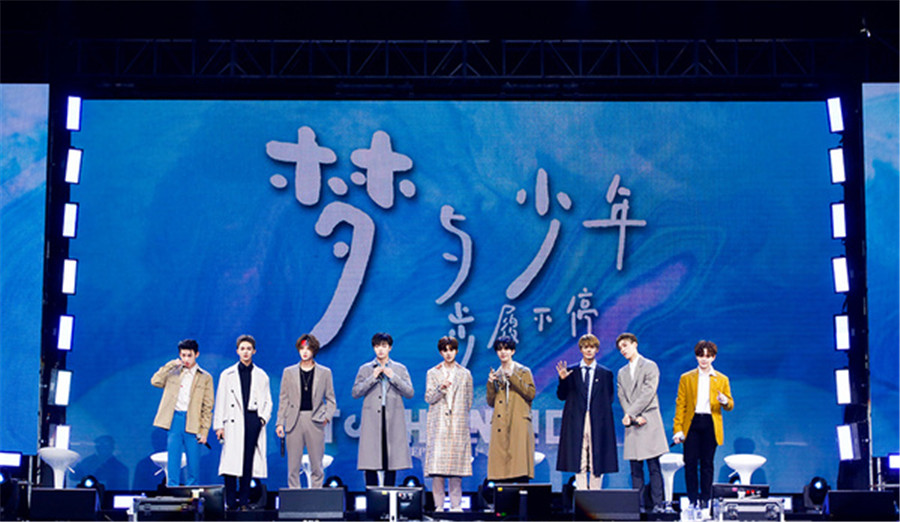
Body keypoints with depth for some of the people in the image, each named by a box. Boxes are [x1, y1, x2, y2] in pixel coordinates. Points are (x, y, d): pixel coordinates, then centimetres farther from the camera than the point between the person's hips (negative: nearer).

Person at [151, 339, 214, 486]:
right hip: (174, 420, 1)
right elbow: (155, 381, -2)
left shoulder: (205, 377, 6)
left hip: (192, 423, -1)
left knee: (193, 462, 1)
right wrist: (171, 365, -4)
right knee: (173, 462, 1)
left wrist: (204, 431, -3)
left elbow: (207, 407, 4)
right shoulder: (173, 372, 13)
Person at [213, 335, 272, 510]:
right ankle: (231, 502, -3)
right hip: (234, 422, -1)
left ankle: (244, 501, 7)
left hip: (254, 421, 1)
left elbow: (267, 401, 15)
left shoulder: (261, 376, 14)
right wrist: (219, 425, 1)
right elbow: (220, 402, 7)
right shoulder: (227, 375, 10)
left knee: (249, 461, 0)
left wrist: (263, 417, -2)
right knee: (231, 461, -8)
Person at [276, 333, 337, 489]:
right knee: (293, 465, 0)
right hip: (294, 422, 1)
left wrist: (327, 416, -6)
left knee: (316, 465, 0)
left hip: (315, 422, -1)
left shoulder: (324, 372, 9)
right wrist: (280, 422, 3)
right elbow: (283, 399, 11)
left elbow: (331, 400, 10)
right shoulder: (289, 372, 11)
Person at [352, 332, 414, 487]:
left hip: (393, 420, 1)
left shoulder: (400, 369, 12)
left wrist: (393, 377, -5)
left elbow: (410, 393, 4)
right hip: (372, 420, -1)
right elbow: (355, 393, 3)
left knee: (392, 461, 0)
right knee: (370, 463, -5)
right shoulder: (365, 369, 11)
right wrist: (372, 378, -6)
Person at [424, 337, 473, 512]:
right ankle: (439, 505, -5)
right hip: (438, 424, 0)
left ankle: (456, 505, 2)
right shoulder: (432, 373, 10)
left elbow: (469, 401, 13)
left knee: (456, 463, -3)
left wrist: (460, 415, 6)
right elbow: (429, 398, 3)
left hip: (458, 425, 0)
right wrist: (441, 388, -13)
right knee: (437, 463, -8)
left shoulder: (465, 374, 10)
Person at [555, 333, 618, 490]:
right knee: (578, 462, 0)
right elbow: (561, 396, 8)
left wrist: (605, 421, -3)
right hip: (577, 422, 0)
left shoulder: (605, 374, 8)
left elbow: (608, 401, 7)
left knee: (597, 462, -1)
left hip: (598, 423, 0)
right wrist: (562, 380, -9)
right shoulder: (571, 371, 9)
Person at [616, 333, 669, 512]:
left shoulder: (650, 366, 2)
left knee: (654, 467, -6)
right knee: (635, 469, 2)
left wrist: (630, 414, -11)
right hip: (631, 423, 5)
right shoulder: (622, 373, 19)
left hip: (649, 423, -5)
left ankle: (657, 504, -6)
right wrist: (635, 418, -7)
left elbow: (648, 394, -8)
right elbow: (622, 398, 9)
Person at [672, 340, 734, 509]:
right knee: (690, 462, -3)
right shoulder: (686, 378, 9)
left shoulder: (722, 379, 10)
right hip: (691, 424, 0)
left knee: (707, 463, 2)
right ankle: (692, 500, 4)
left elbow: (730, 405, 9)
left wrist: (725, 401, -16)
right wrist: (678, 429, -3)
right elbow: (680, 405, 5)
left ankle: (705, 500, 8)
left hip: (710, 425, 0)